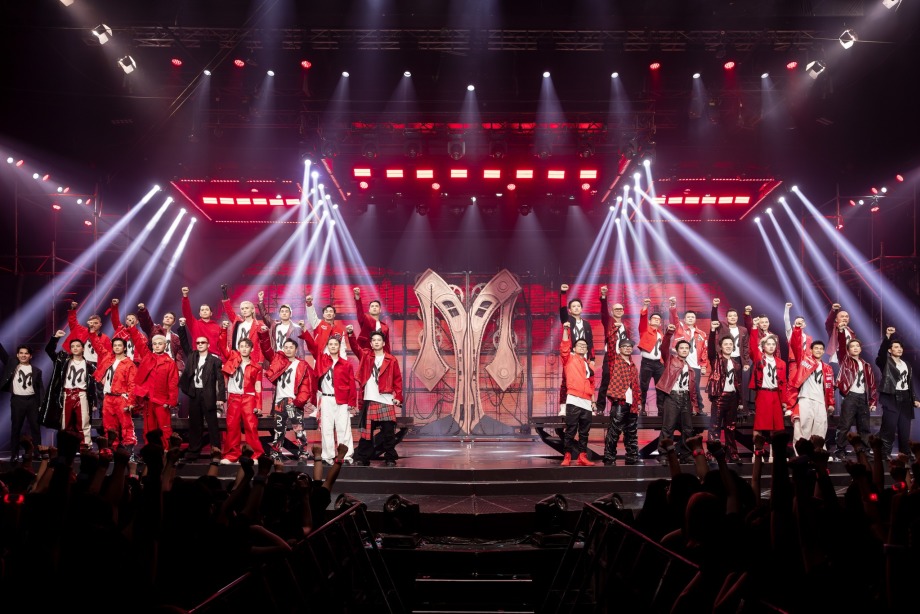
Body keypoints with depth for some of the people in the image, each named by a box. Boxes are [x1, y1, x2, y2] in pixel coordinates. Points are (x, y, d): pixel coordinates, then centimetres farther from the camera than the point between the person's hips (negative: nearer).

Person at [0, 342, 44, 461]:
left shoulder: (36, 370, 4)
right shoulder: (12, 365, 5)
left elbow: (40, 388, 5)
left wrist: (42, 403, -3)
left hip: (32, 400, 0)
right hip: (17, 400, 0)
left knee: (35, 427, 4)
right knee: (16, 428, 5)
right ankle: (14, 454, 9)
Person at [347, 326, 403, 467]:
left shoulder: (391, 360, 4)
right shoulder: (365, 356, 9)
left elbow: (397, 379, 5)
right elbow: (355, 347, -5)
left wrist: (398, 396, -2)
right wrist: (350, 334, -22)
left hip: (386, 401, -1)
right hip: (368, 401, 1)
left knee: (388, 432, 1)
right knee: (366, 432, 5)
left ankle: (390, 459, 8)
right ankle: (362, 459, 10)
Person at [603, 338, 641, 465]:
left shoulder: (633, 366, 19)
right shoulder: (615, 360, 4)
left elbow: (636, 385, 20)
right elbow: (610, 343, -9)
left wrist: (639, 401, 13)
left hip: (632, 404, 6)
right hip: (619, 402, -6)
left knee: (632, 433, 11)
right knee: (613, 432, -6)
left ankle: (632, 458, 17)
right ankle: (609, 458, -2)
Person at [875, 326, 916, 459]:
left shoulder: (907, 364, 17)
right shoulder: (885, 362, 1)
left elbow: (910, 383, 18)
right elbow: (881, 352, -21)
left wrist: (914, 399, 10)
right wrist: (887, 337, -34)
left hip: (905, 399, 5)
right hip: (891, 398, -5)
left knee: (905, 429, 7)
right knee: (889, 428, -8)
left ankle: (906, 454, 13)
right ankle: (885, 454, -3)